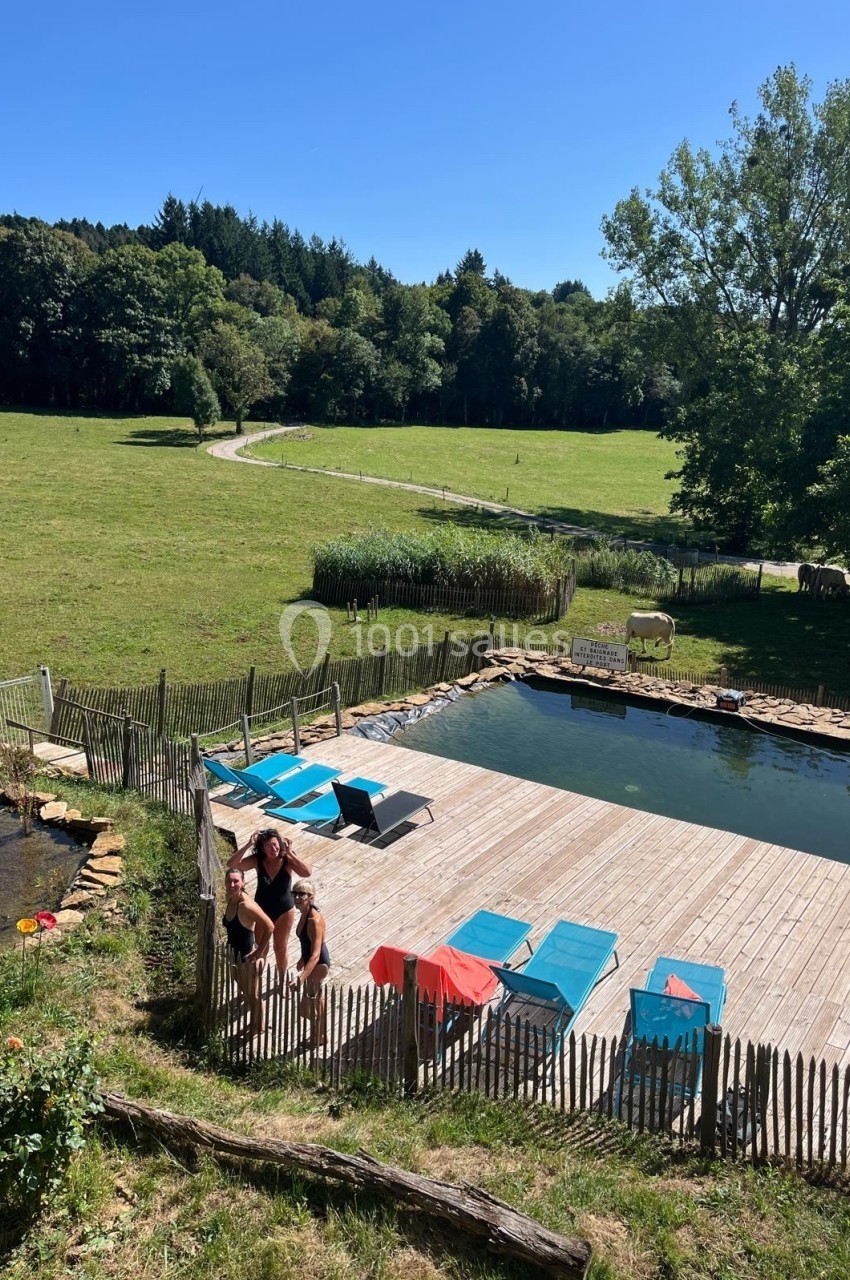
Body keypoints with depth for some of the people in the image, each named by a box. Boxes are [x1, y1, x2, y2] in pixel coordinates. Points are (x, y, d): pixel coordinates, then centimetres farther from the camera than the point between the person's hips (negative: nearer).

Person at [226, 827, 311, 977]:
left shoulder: (287, 860, -23)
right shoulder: (257, 860, -20)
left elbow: (306, 872, -38)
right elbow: (231, 864, -30)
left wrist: (290, 853, -40)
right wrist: (248, 845, -39)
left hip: (284, 911, -1)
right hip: (262, 910, 1)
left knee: (281, 949, 20)